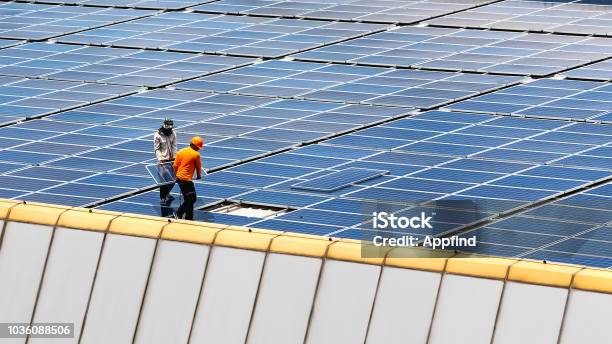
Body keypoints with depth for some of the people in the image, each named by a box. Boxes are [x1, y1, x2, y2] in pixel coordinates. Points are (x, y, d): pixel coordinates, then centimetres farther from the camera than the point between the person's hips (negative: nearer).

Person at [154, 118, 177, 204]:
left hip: (171, 159, 5)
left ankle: (167, 193, 31)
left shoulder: (173, 134, 4)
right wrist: (160, 159, -21)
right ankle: (162, 198, 3)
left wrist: (175, 157, -2)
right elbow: (157, 149, -11)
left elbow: (174, 146, 8)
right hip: (163, 160, -5)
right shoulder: (157, 135, -11)